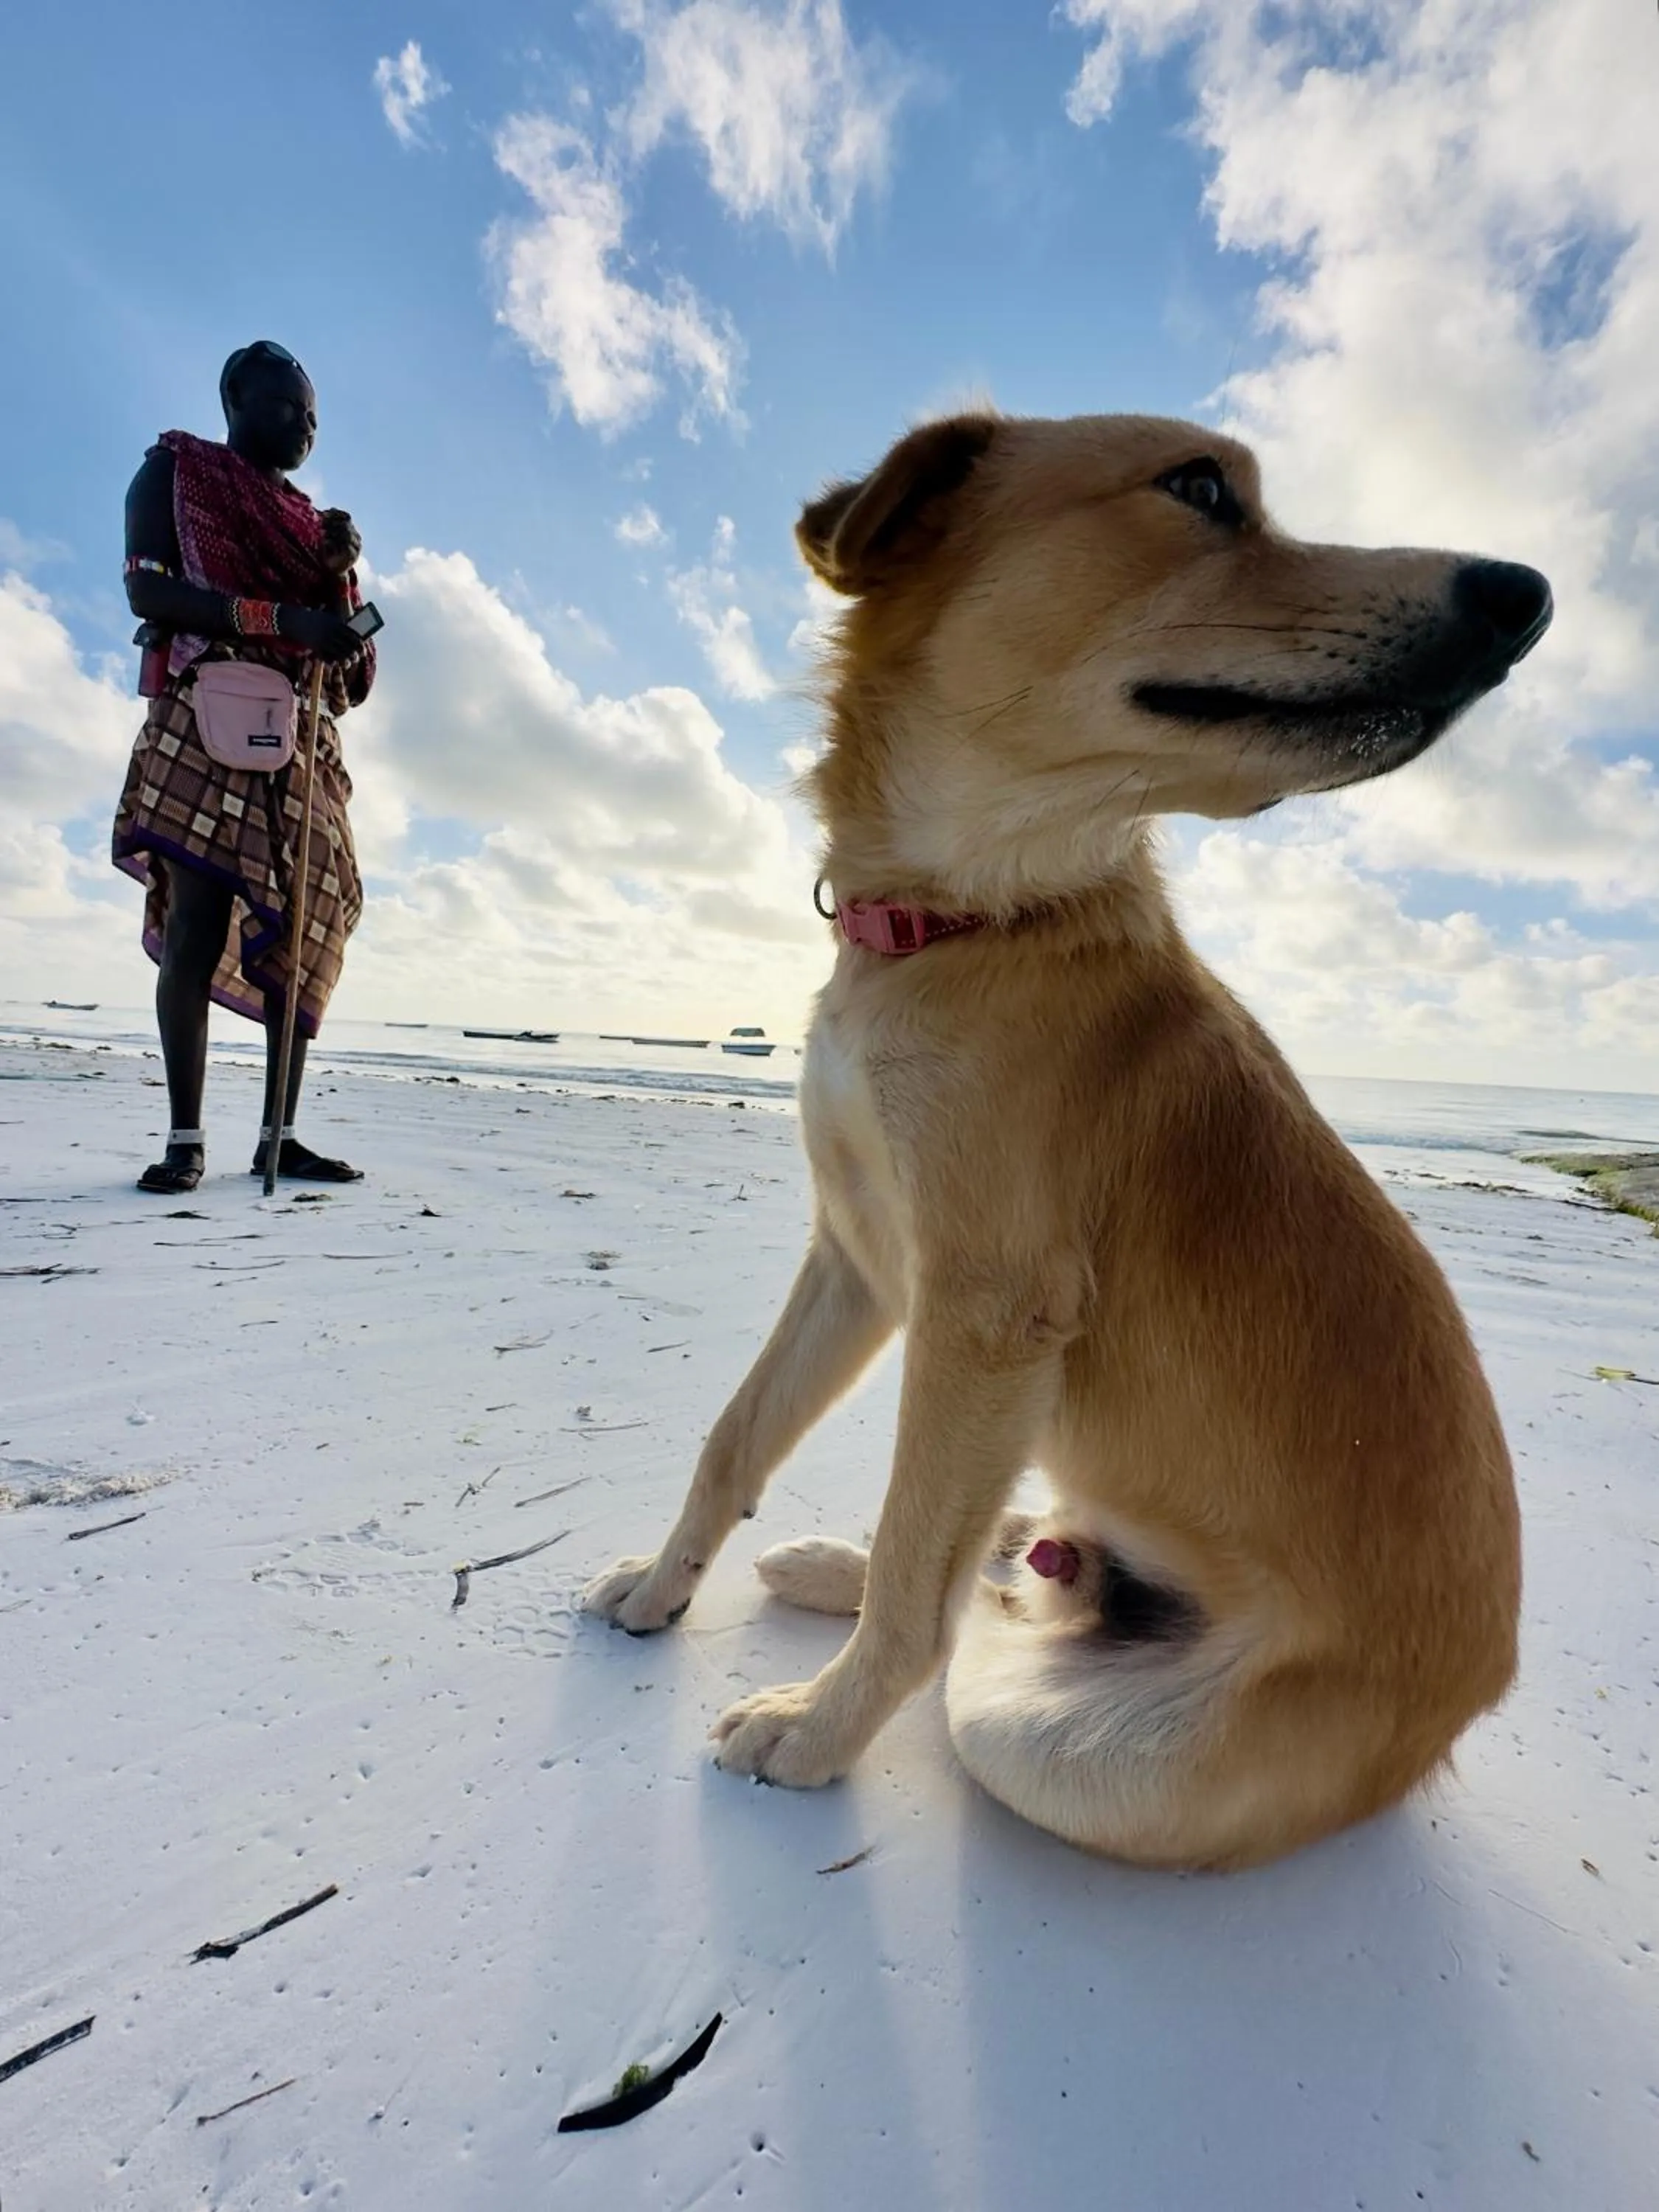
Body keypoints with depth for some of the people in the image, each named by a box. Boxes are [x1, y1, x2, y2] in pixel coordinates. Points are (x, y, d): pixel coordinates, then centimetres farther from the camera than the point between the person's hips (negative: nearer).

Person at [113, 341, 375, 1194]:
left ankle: (279, 1136, 0)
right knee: (196, 926, -13)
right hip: (209, 725, -5)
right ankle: (185, 1139, -10)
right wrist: (281, 618, -18)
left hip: (306, 742, 6)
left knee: (307, 933, -4)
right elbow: (146, 589, -7)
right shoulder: (173, 472, 10)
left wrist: (341, 572, 4)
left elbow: (342, 645, 22)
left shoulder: (306, 516, 26)